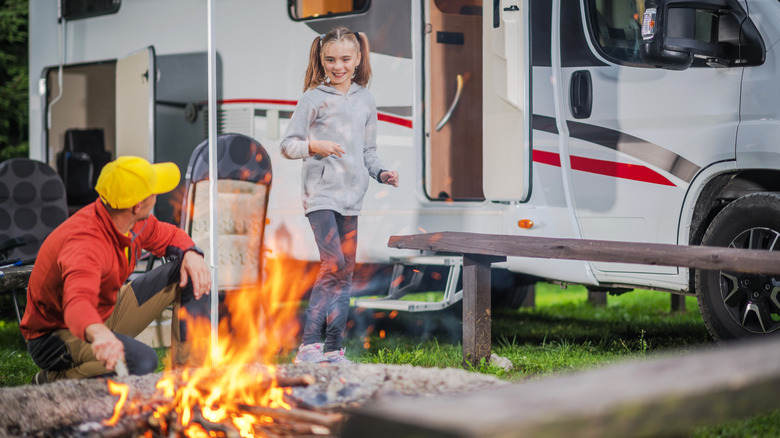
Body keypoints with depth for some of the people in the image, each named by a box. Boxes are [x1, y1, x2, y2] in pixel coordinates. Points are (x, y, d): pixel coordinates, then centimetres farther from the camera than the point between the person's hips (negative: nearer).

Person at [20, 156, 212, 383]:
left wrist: (191, 254, -11)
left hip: (107, 311, 9)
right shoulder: (86, 243, -37)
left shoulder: (135, 220, -10)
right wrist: (99, 334, -77)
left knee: (188, 275, 0)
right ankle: (53, 380, -12)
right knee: (142, 360, -37)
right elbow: (78, 302, -54)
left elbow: (168, 236, 13)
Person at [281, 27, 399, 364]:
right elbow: (288, 145, -3)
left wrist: (380, 173, 4)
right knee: (333, 264, -19)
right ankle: (309, 345, -16)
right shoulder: (314, 98, 0)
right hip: (320, 193, -6)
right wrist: (314, 146, -21)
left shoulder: (365, 100, 15)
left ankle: (334, 349, 14)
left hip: (351, 196, 6)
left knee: (346, 272, 7)